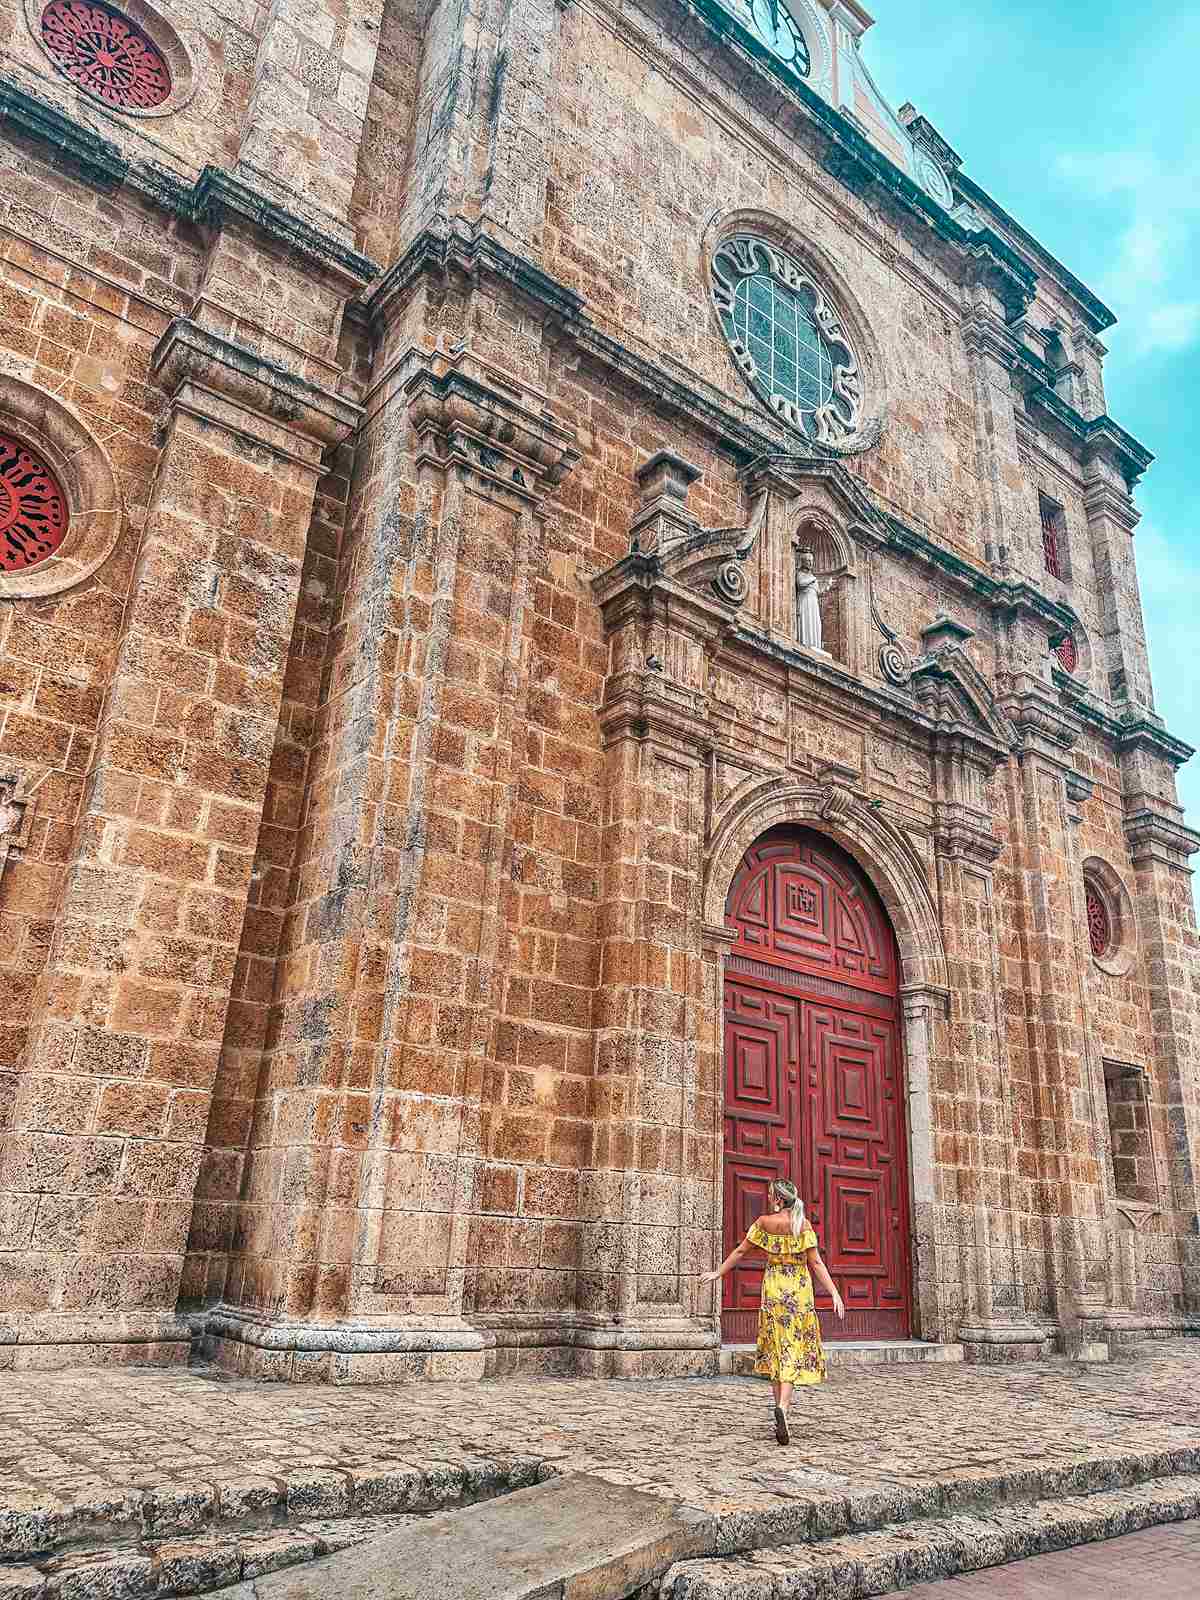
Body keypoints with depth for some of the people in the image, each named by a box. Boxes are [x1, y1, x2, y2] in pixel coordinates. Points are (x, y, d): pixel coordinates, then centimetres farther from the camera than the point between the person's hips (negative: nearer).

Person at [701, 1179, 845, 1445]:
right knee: (794, 1351, 0)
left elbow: (740, 1251, 3)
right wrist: (834, 1293, -9)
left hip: (774, 1289, 1)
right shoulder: (803, 1224, -7)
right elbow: (816, 1263, -11)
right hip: (800, 1291, -1)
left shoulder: (764, 1222, -4)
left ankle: (779, 1408, 13)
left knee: (776, 1349, 13)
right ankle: (782, 1407, -21)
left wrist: (718, 1273, 14)